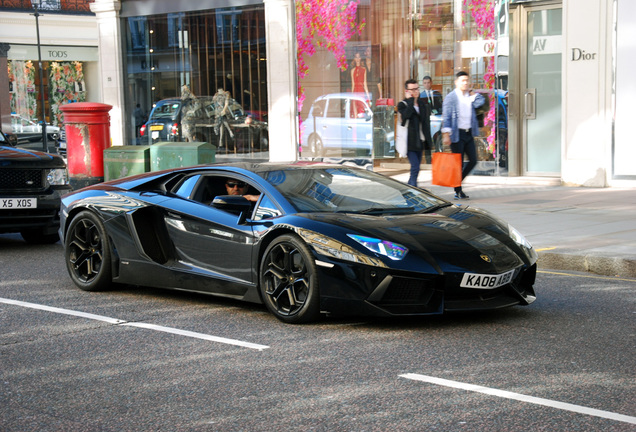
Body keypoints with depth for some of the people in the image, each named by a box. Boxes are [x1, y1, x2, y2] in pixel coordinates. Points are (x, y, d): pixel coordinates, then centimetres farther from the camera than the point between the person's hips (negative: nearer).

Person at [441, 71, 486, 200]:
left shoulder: (470, 96, 12)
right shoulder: (451, 97, -6)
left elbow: (480, 102, -5)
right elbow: (446, 117, -10)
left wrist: (471, 92, 1)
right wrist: (446, 135, -18)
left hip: (469, 133, 6)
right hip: (457, 134, -6)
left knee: (473, 160, 4)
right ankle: (458, 191, 8)